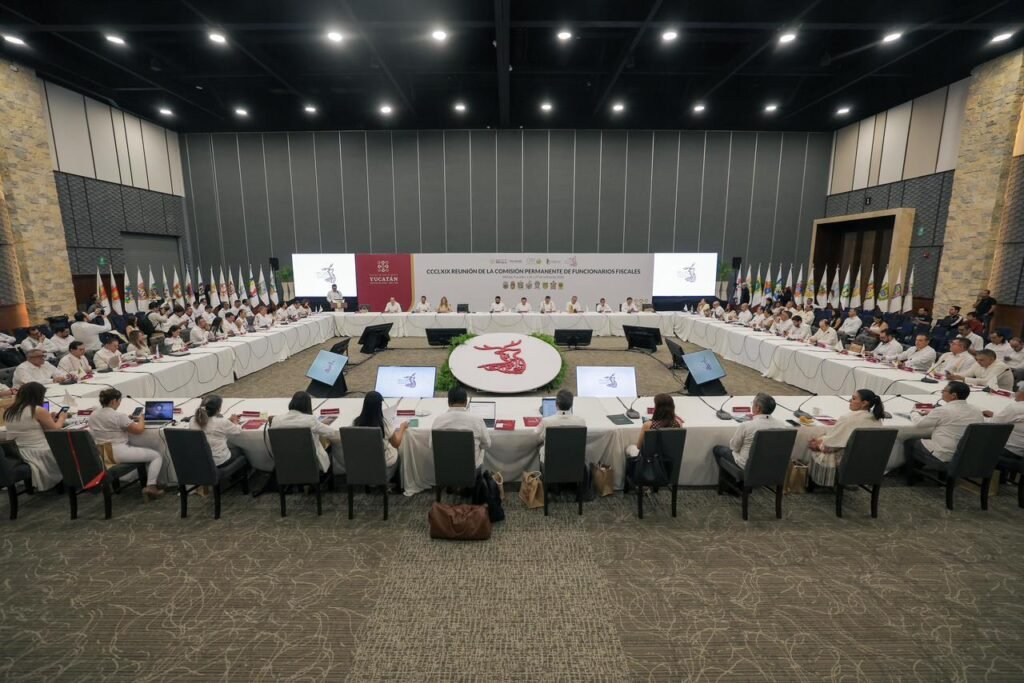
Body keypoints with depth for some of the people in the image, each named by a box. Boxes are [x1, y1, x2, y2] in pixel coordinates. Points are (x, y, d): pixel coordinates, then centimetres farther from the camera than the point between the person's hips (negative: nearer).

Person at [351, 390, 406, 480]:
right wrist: (402, 427, 7)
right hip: (385, 462, -3)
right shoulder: (384, 423, -28)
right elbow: (396, 444, -10)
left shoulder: (356, 422, -18)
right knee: (395, 449, 28)